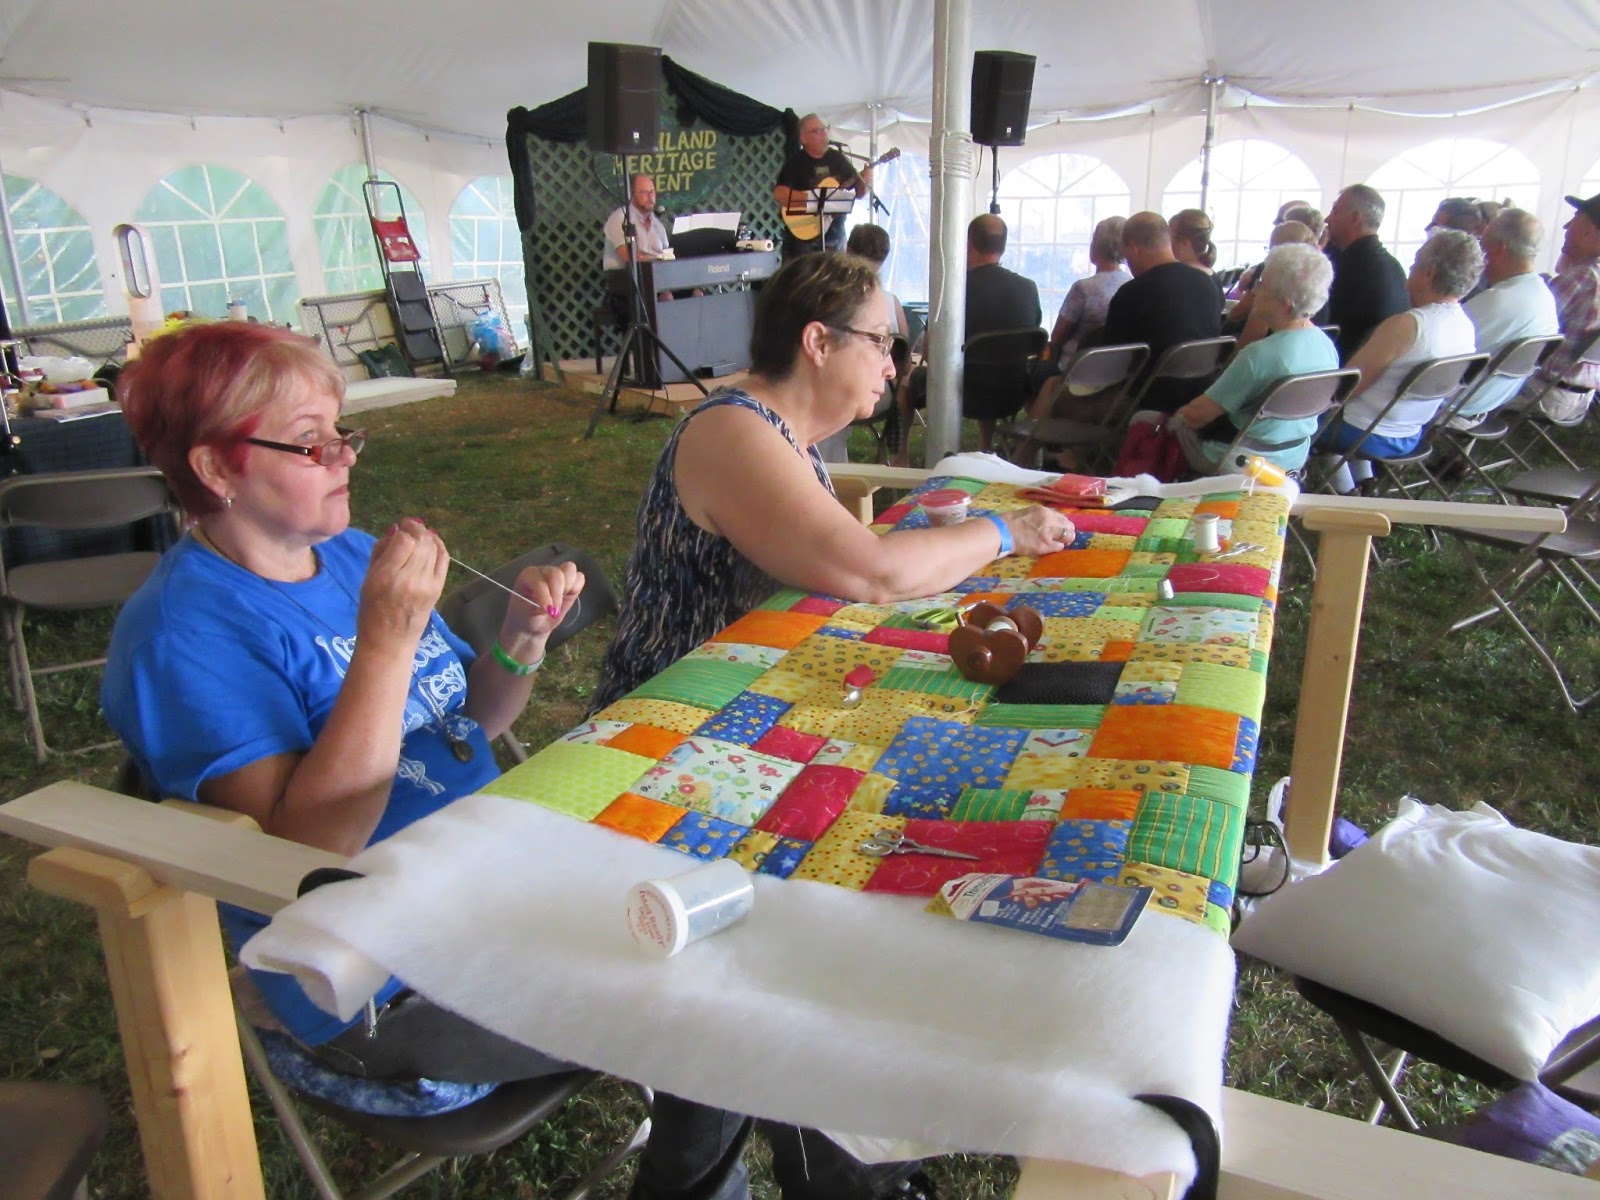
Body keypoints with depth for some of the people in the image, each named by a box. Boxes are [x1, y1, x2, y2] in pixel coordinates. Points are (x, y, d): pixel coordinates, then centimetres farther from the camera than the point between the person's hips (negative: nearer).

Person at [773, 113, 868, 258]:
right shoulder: (796, 162, -5)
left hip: (835, 237, 5)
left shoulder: (837, 158, 9)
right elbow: (779, 194, -19)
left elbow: (859, 193, 12)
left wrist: (865, 181, -10)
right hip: (802, 239, -5)